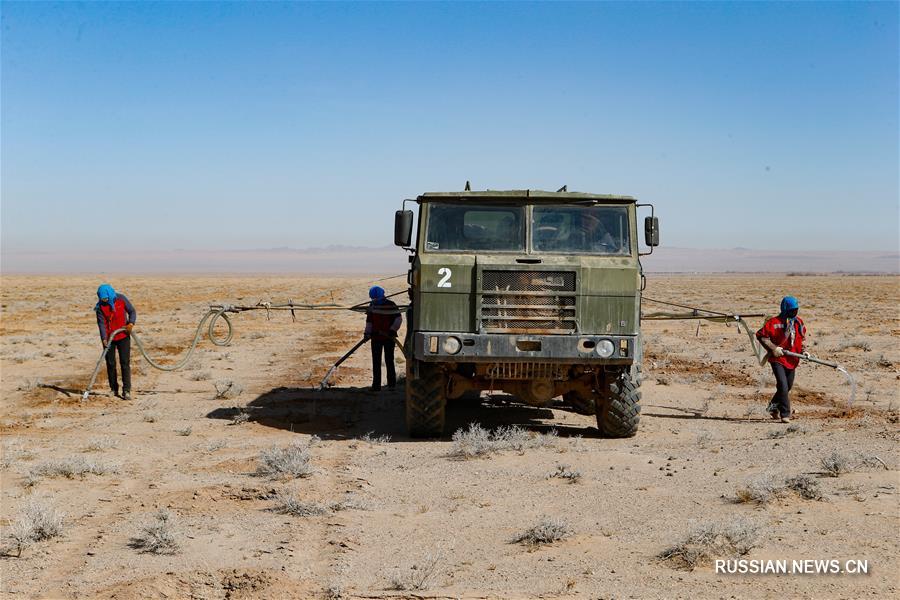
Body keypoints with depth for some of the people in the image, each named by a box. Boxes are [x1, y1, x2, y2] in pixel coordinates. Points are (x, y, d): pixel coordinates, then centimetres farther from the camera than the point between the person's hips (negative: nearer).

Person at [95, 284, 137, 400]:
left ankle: (126, 390, -9)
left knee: (125, 362, -7)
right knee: (110, 364, 6)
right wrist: (104, 338, -25)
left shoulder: (121, 299, -8)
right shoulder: (100, 306, -10)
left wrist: (131, 323, -16)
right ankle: (114, 389, 19)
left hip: (123, 336, -1)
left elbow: (132, 311, 2)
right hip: (109, 338, 1)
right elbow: (101, 323, -14)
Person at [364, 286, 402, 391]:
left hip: (389, 337, -4)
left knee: (389, 361, 1)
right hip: (376, 337, 4)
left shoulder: (390, 304, -8)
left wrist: (393, 330, -13)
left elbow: (398, 318, -5)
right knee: (376, 362, 4)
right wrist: (368, 333, 1)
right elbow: (369, 320, 11)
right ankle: (376, 385, 7)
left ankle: (392, 383, 11)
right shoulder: (372, 305, 5)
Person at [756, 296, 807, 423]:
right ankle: (785, 414, -9)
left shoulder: (799, 322, 7)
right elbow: (760, 335, -12)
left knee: (788, 386, 16)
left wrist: (802, 349, 4)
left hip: (792, 360, 7)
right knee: (783, 386, -16)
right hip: (778, 359, -7)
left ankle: (774, 407, 38)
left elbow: (802, 337, 22)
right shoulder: (775, 322, -13)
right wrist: (773, 348, -18)